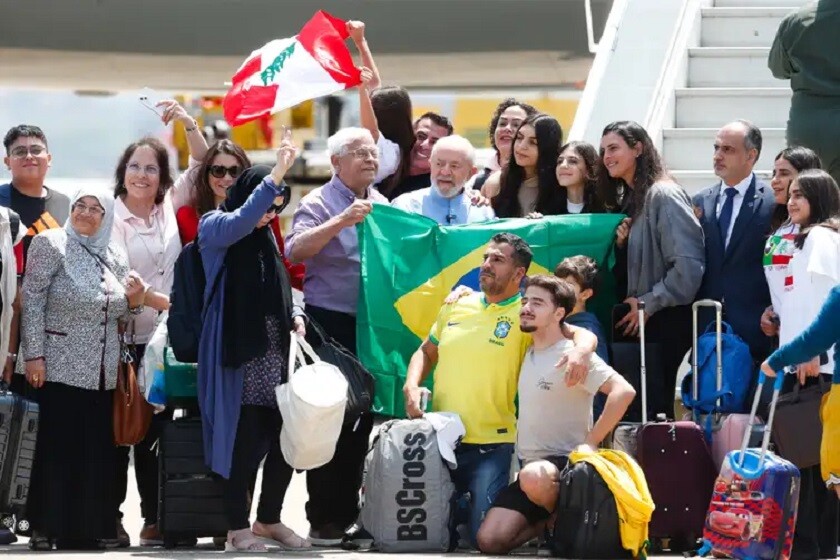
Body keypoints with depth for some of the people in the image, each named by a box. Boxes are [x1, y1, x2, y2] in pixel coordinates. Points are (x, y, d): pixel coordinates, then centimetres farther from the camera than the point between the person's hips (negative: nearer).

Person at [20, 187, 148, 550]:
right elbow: (31, 302, -8)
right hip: (60, 369, -5)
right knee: (56, 448, -7)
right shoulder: (50, 244, -3)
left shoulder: (115, 258, 13)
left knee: (96, 451, 4)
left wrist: (134, 301, -2)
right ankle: (45, 529, -2)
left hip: (102, 372, 6)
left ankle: (85, 528, 9)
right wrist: (33, 355, -15)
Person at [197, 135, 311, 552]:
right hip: (239, 359, -6)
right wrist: (275, 175, -31)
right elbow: (240, 221, -27)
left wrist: (294, 315, 3)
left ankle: (269, 519, 20)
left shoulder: (266, 237, 16)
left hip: (275, 357, 6)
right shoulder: (214, 228, -4)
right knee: (244, 443, -6)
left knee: (288, 439, 4)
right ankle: (237, 529, 6)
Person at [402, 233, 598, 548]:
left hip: (490, 446, -4)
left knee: (482, 535, -12)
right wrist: (411, 386, 0)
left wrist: (581, 350, -37)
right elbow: (426, 353, 20)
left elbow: (582, 334, -13)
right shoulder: (457, 305, 9)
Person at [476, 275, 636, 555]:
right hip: (530, 467, 7)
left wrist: (590, 443, -22)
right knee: (490, 541, -12)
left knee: (534, 477, -42)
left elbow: (623, 391, -25)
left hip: (566, 463, -7)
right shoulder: (527, 353, 12)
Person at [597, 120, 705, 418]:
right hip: (634, 320, 8)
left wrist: (647, 303, -15)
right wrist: (619, 243, 2)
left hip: (662, 322, -8)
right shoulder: (625, 199, 16)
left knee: (654, 405, -9)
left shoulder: (663, 195, -11)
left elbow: (689, 264, -19)